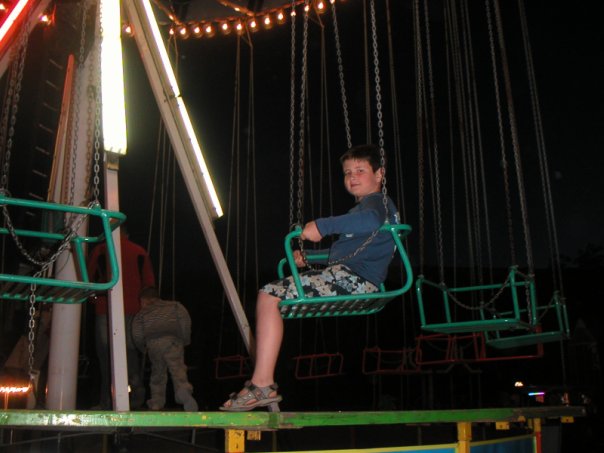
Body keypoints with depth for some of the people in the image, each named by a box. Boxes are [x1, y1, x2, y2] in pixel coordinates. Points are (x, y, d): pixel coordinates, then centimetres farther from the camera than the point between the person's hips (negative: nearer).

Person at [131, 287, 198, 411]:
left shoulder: (141, 314, 22)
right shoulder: (174, 305, 23)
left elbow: (137, 335, 8)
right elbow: (185, 319, 5)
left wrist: (142, 348, 24)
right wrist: (185, 339, 12)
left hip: (152, 343, 1)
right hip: (172, 340, -1)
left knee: (157, 371, 16)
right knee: (177, 368, -9)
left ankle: (157, 401, 18)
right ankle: (183, 389, -35)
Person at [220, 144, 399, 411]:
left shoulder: (375, 201, -2)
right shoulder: (365, 205, 31)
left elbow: (371, 220, -29)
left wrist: (322, 226, -26)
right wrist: (307, 257, 24)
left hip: (352, 278, -11)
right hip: (346, 277, 11)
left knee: (270, 296, -20)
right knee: (270, 294, 12)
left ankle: (262, 385, -23)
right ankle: (262, 381, 6)